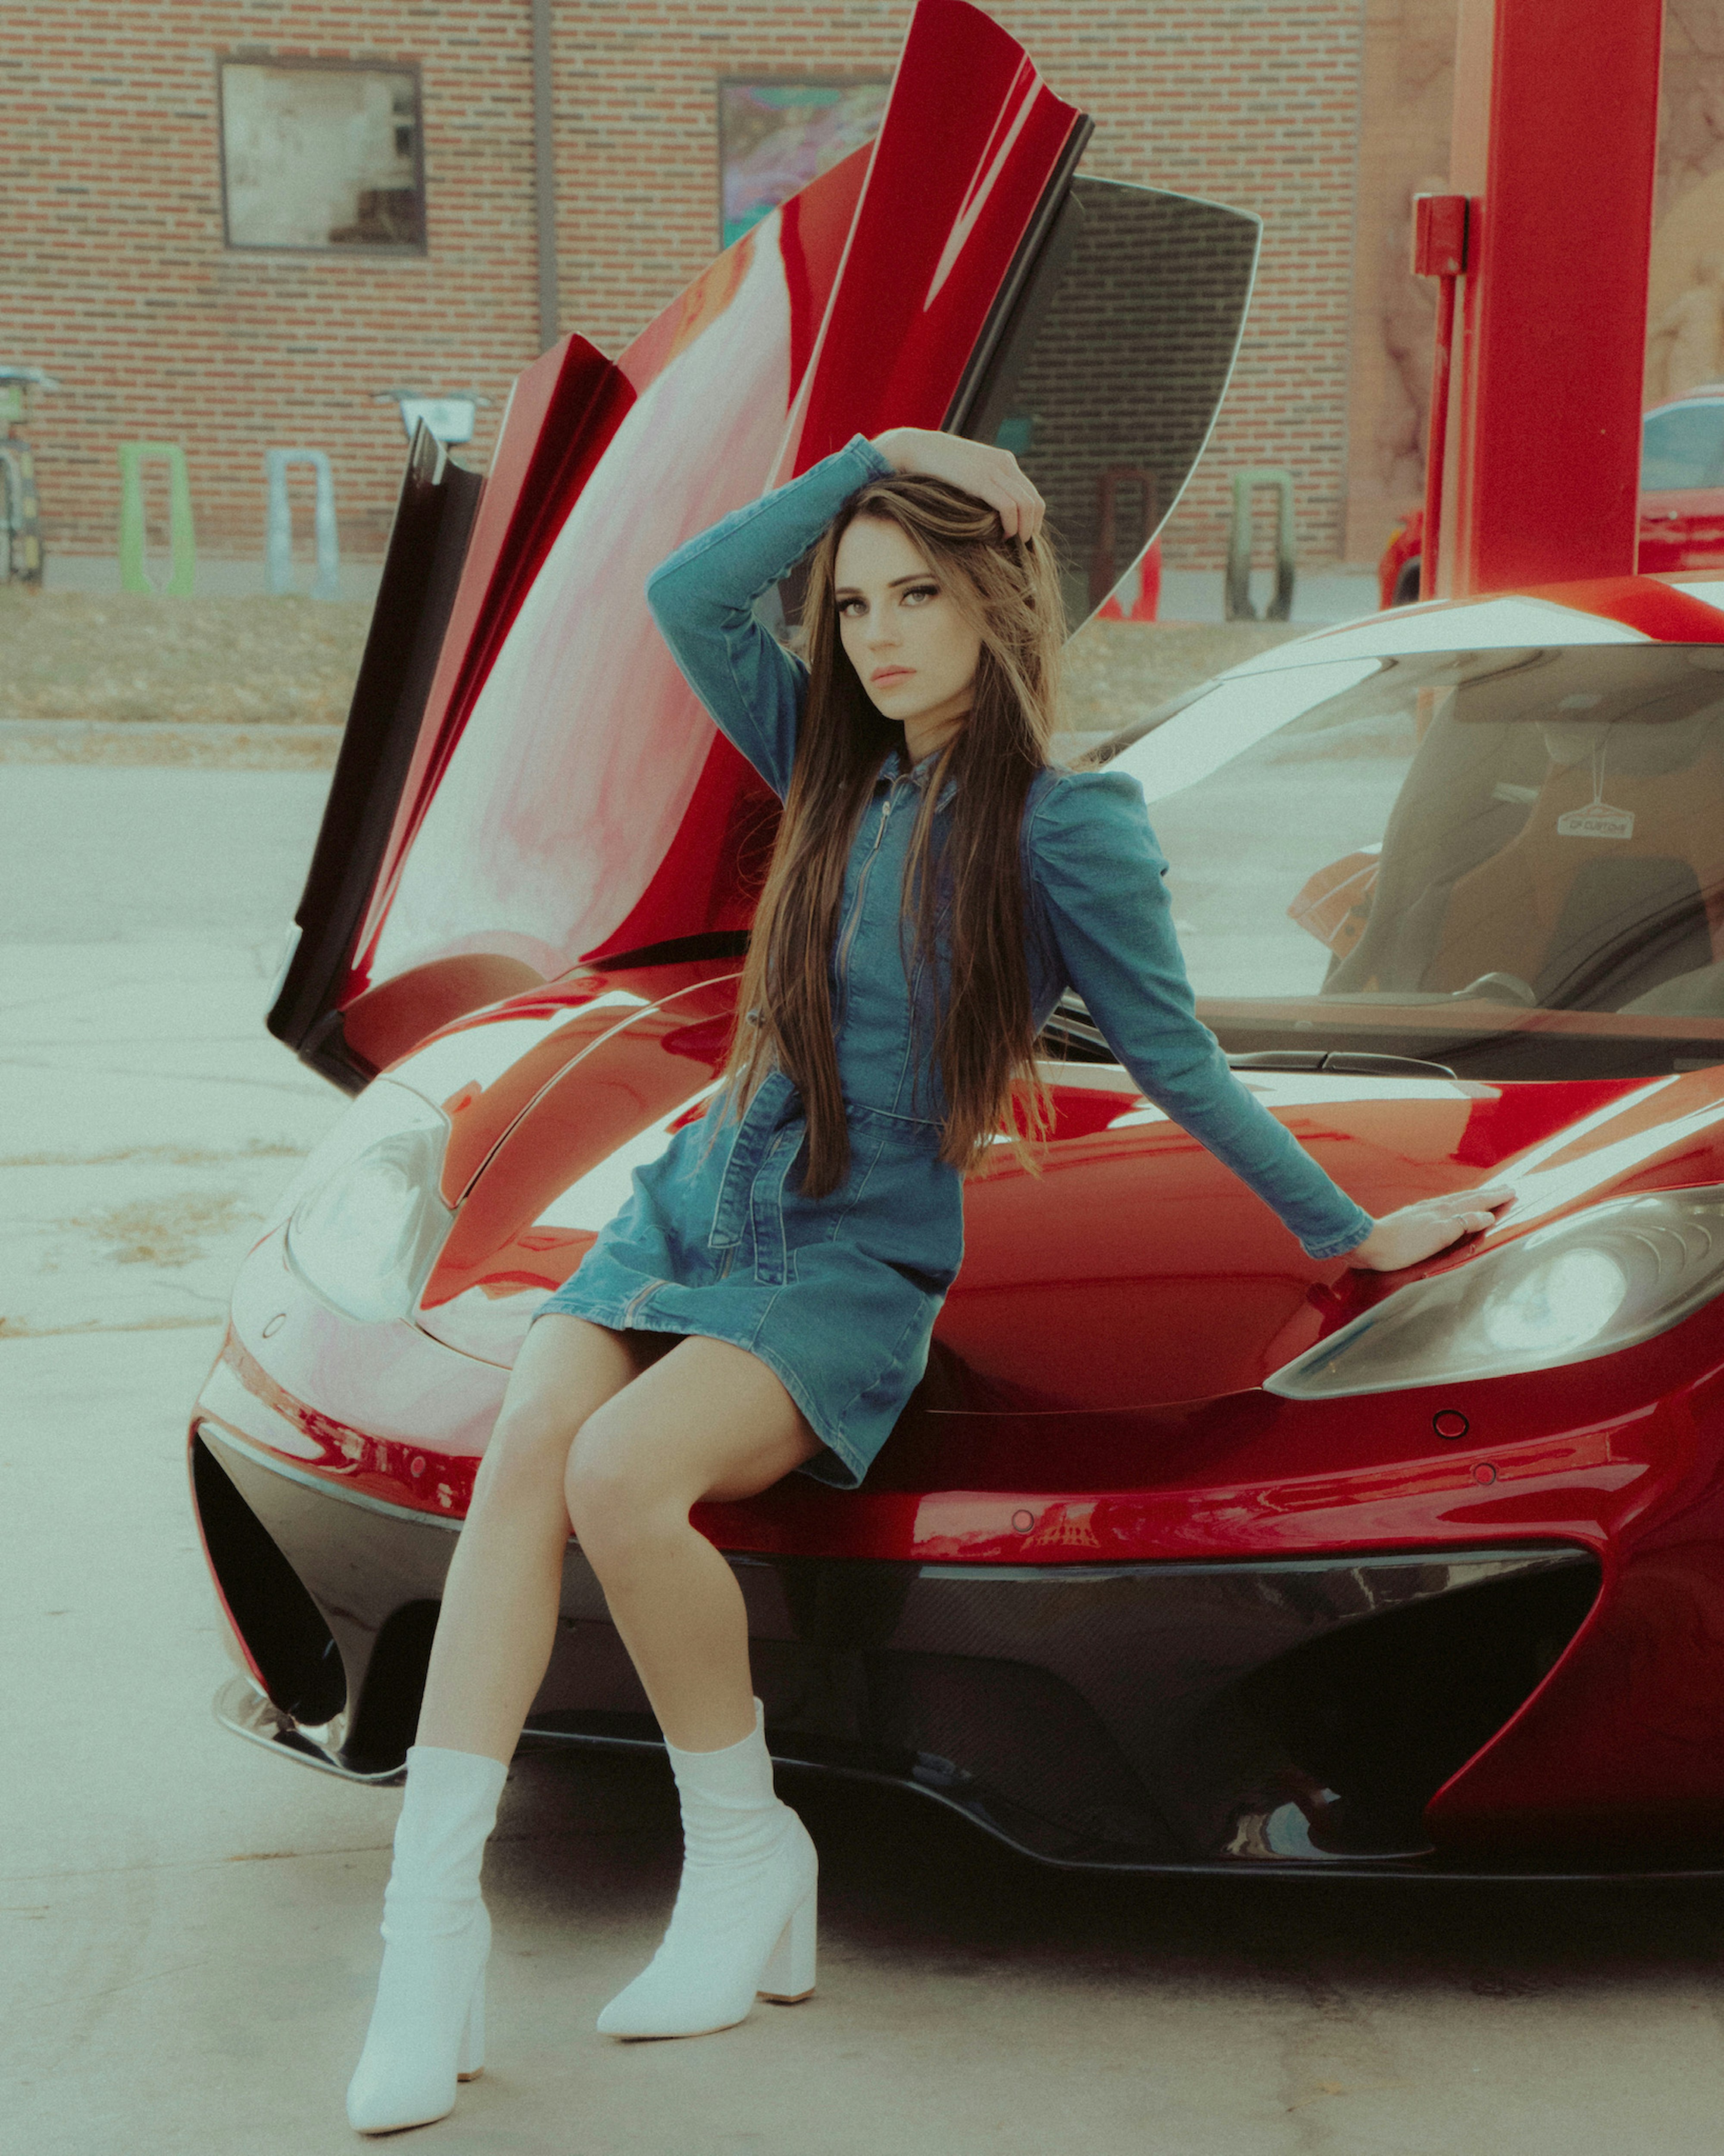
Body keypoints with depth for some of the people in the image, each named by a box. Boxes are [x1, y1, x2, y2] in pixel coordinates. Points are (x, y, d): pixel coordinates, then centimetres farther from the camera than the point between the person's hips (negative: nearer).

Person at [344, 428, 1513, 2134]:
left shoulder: (1064, 825, -5)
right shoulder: (840, 771, 13)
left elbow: (1178, 1064, 1)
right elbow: (686, 599, 5)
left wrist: (1349, 1230, 6)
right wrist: (872, 460, 4)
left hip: (853, 1269, -5)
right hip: (689, 1205, 5)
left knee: (625, 1477, -32)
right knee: (525, 1452, -23)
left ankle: (747, 1855, -11)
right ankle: (432, 1920, -28)